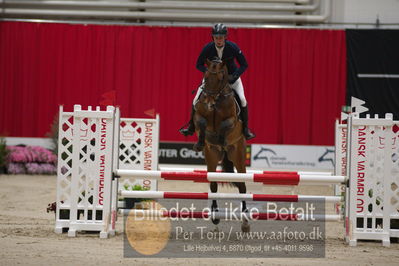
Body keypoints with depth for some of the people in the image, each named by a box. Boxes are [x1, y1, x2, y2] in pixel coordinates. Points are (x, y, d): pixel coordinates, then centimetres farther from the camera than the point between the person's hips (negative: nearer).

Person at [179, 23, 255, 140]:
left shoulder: (233, 47, -23)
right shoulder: (208, 48, -21)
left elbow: (244, 65, -14)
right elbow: (199, 64, -8)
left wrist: (234, 76, -29)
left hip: (231, 76, -1)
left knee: (242, 100, -17)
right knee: (196, 100, -7)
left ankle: (245, 129, 0)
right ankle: (191, 127, 13)